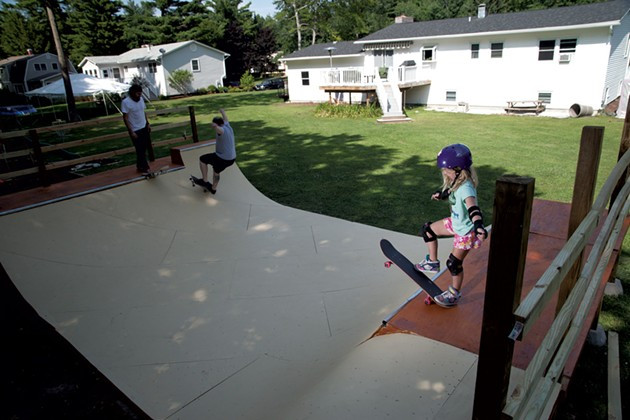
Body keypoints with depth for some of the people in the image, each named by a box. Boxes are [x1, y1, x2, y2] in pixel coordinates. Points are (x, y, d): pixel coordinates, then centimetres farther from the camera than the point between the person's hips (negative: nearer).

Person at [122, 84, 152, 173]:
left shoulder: (141, 99, 3)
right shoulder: (126, 102, -17)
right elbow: (125, 118, -16)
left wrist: (148, 124, 8)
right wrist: (131, 132, -18)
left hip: (144, 127, 7)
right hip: (135, 130, -6)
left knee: (144, 147, 13)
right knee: (140, 149, 3)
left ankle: (140, 165, 30)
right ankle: (144, 167, 17)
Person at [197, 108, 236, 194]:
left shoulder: (222, 130, -20)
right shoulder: (228, 126, 5)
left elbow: (219, 129, -48)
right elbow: (225, 119, 29)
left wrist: (215, 127, -68)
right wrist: (222, 112, 48)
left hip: (222, 159, -9)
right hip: (231, 159, 9)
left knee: (202, 159, 11)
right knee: (216, 171, 32)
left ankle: (205, 181, 16)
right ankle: (213, 189, 49)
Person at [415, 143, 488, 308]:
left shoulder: (466, 188, -33)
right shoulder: (457, 183, -7)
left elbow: (472, 208, -49)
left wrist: (479, 225, -64)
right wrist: (441, 194, 34)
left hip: (466, 230, -9)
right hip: (455, 223, 9)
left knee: (454, 263, 2)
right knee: (427, 230, 14)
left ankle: (454, 294, 25)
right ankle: (432, 262, 30)